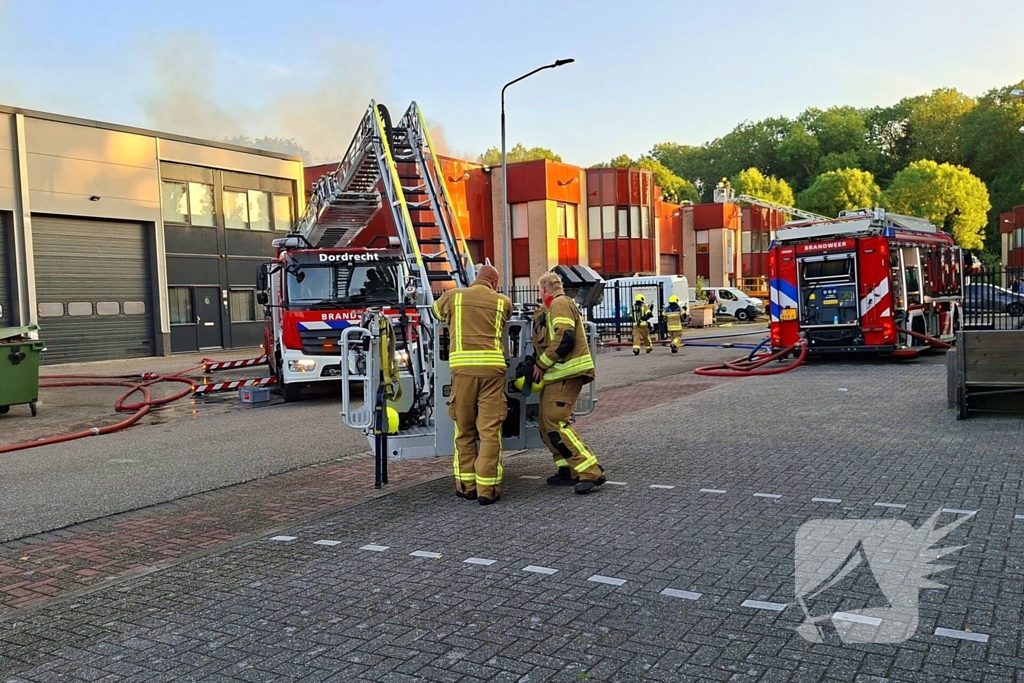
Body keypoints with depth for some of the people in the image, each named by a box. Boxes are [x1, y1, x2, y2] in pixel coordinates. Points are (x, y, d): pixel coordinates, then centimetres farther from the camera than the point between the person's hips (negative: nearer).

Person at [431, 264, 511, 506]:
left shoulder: (453, 296, 13)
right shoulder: (503, 302, 12)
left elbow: (437, 311, 32)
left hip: (463, 366, 1)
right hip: (492, 367, -1)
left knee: (464, 430, 12)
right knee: (490, 430, 1)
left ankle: (466, 485, 17)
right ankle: (487, 488, 1)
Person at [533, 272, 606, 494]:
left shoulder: (560, 304, -9)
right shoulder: (552, 308, 24)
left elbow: (564, 339, -20)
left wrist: (541, 364, -15)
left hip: (566, 375, -10)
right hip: (557, 375, 10)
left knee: (555, 424, -15)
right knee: (547, 424, 10)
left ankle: (591, 472, -17)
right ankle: (569, 470, 15)